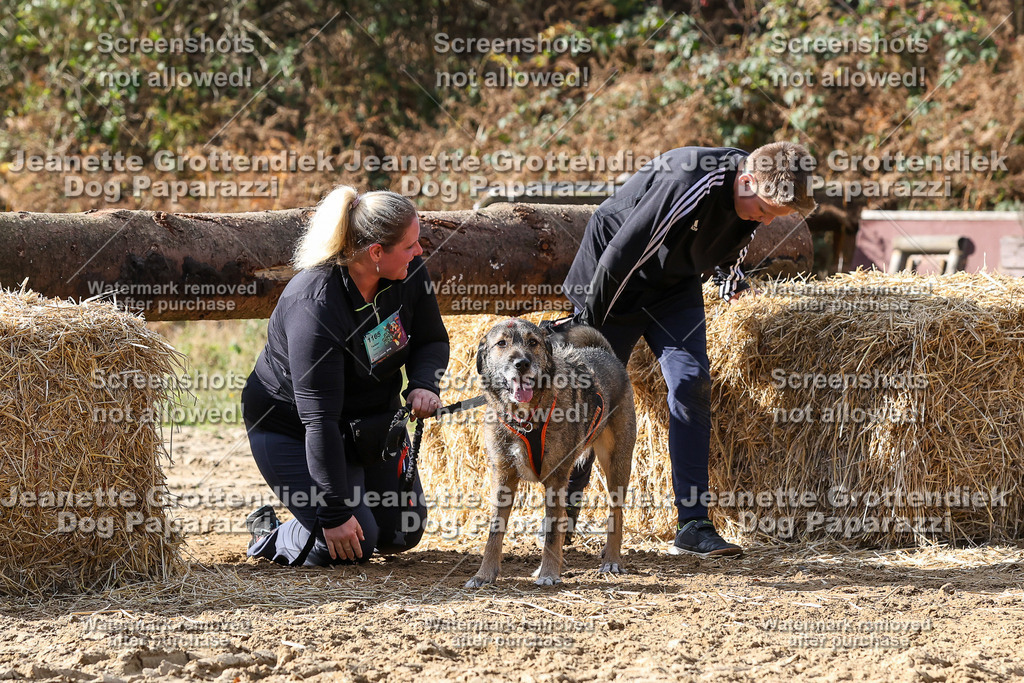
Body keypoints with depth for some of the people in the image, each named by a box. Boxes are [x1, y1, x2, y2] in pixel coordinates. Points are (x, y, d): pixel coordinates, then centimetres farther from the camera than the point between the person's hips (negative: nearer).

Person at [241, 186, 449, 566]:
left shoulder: (409, 273, -15)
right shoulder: (313, 306, -36)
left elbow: (431, 340, 5)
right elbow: (319, 419, -34)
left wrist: (423, 385, -20)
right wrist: (336, 512, -33)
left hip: (374, 413, 7)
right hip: (292, 428, -7)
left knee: (402, 535, 8)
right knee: (348, 542, -16)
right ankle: (269, 535, 13)